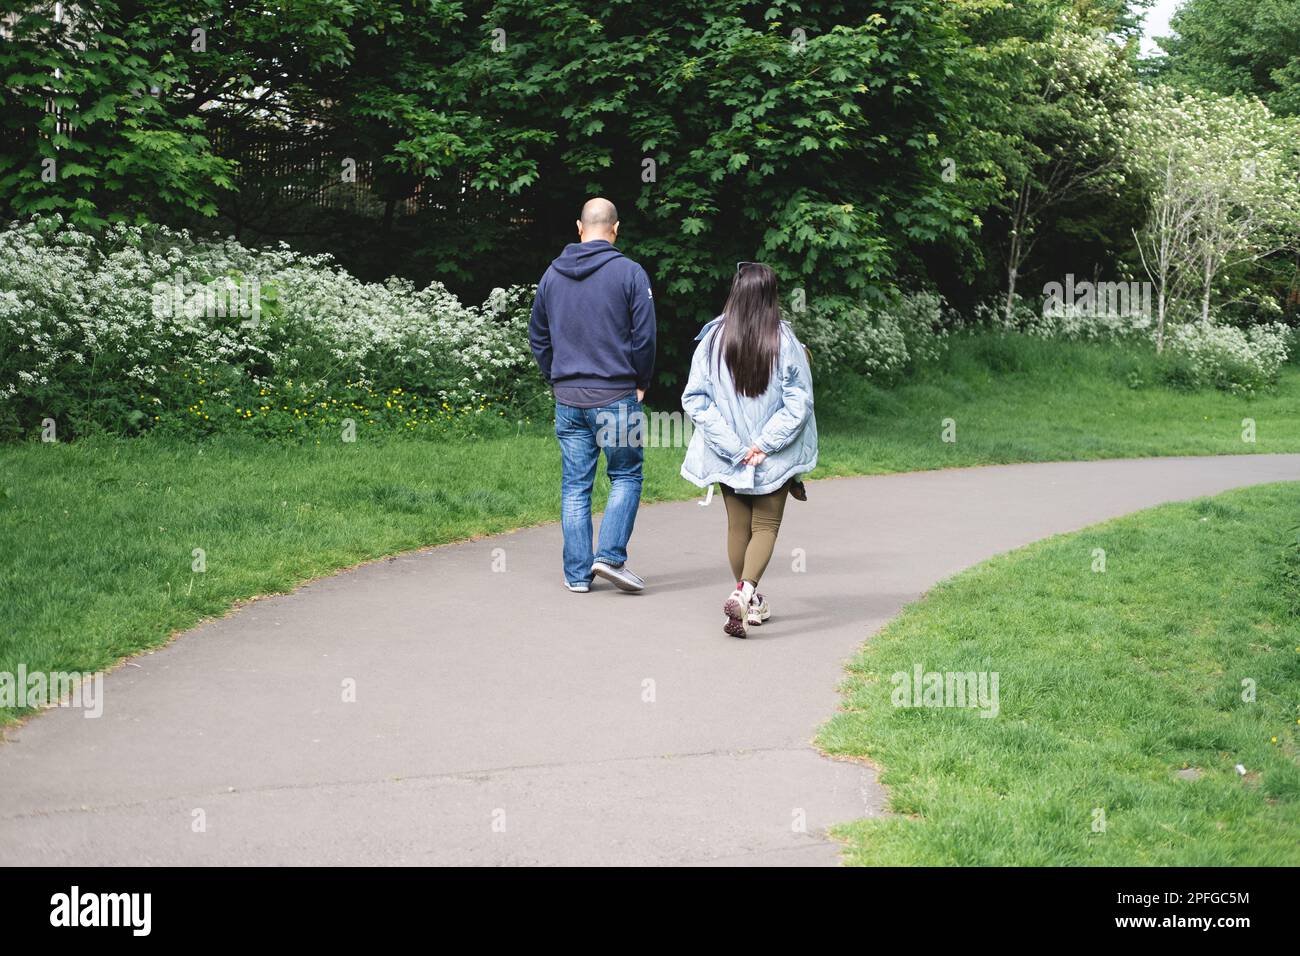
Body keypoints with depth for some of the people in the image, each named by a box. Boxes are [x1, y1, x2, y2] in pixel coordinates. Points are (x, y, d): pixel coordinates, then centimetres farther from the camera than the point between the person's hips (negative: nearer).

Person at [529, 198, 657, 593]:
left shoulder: (553, 274, 8)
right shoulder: (629, 273, -7)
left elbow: (538, 336, 15)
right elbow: (644, 337, -8)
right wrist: (642, 382, 5)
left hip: (568, 398, 4)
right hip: (617, 396, -4)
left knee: (575, 487, 8)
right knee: (626, 476, 9)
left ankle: (577, 573, 9)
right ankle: (610, 555, -5)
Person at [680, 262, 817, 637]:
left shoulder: (713, 339, -8)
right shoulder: (784, 342, -12)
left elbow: (694, 399, -8)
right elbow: (798, 403, -12)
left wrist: (732, 446, -8)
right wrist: (764, 443, -7)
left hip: (729, 456, 2)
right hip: (774, 458, -2)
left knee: (737, 526, 16)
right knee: (765, 526, 6)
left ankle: (750, 603, 26)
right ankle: (744, 593, -17)